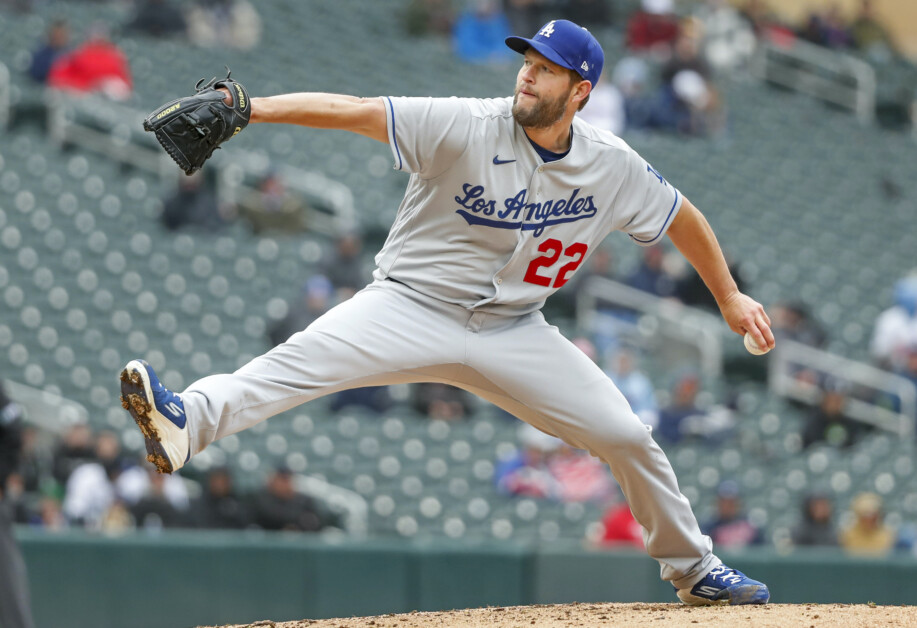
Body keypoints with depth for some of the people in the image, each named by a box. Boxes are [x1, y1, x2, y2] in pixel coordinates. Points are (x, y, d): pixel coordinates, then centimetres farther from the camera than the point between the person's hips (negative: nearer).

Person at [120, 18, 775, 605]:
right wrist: (251, 109, -37)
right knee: (306, 359, -31)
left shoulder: (614, 167, -5)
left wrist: (730, 296, 18)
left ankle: (693, 568, 23)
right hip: (413, 308, -4)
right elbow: (352, 111, -25)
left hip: (513, 332, 4)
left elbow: (683, 218, 13)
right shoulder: (468, 128, -17)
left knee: (628, 437, 1)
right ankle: (187, 419, -54)